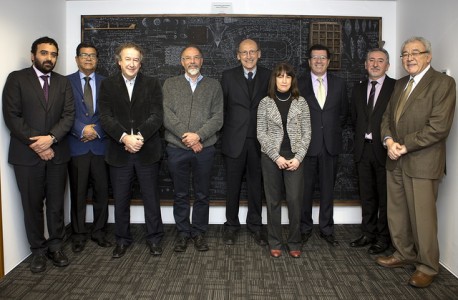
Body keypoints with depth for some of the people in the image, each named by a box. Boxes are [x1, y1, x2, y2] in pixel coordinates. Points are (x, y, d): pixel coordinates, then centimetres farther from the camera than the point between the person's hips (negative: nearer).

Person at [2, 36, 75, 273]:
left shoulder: (63, 82, 9)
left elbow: (68, 116, 0)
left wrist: (51, 138, -16)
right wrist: (36, 144, -13)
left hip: (56, 153, 3)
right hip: (27, 154, -2)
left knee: (56, 204, 9)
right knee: (32, 205, 7)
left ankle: (55, 246, 24)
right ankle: (38, 250, 21)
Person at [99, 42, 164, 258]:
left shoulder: (152, 84, 4)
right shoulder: (107, 85, 6)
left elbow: (157, 116, -5)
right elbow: (105, 117, -5)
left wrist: (140, 136, -20)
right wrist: (125, 137, -20)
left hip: (147, 151, 0)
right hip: (118, 152, 1)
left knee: (151, 198, 8)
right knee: (120, 199, 11)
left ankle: (154, 238, 24)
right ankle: (122, 239, 28)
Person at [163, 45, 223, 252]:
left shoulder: (213, 85, 8)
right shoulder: (170, 84, 9)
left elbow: (218, 117, -1)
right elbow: (166, 115, -3)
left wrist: (198, 135, -15)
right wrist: (186, 136, -12)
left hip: (204, 148, 0)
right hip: (177, 148, 0)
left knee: (202, 195, 8)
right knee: (180, 195, 10)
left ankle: (199, 233, 22)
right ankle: (183, 233, 23)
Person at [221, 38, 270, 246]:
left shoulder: (268, 76, 4)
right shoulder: (228, 76, 4)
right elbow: (221, 107, 4)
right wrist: (224, 133, -1)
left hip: (259, 140, 1)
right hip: (234, 140, 0)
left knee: (256, 185, 9)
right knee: (233, 186, 8)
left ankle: (255, 225, 25)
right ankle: (231, 225, 24)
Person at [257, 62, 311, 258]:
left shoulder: (301, 102, 4)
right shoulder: (265, 103, 2)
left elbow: (306, 133, 3)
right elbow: (261, 134, -1)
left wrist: (298, 157, -8)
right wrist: (277, 157, -10)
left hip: (294, 157, 0)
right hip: (271, 157, 0)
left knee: (295, 200, -3)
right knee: (273, 201, 6)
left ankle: (294, 243, 13)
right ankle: (275, 243, 18)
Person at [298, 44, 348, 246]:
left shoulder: (339, 84, 8)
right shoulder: (299, 84, 0)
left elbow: (343, 112, 16)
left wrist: (334, 129, 8)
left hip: (331, 144, 2)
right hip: (307, 144, -2)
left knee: (328, 188, 9)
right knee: (305, 188, 4)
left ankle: (326, 229, 22)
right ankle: (305, 228, 20)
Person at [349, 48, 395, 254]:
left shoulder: (397, 87, -5)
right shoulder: (358, 89, 13)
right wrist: (360, 138, 9)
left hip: (384, 149, -5)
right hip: (363, 150, 5)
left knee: (385, 197, 5)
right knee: (367, 196, 14)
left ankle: (383, 238, 18)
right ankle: (369, 234, 27)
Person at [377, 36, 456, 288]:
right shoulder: (400, 84, 16)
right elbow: (387, 117, 15)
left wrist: (405, 146, -14)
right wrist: (389, 141, -5)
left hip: (422, 162, -7)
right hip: (396, 161, 7)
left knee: (422, 216, 1)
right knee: (396, 213, 13)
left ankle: (427, 266, 18)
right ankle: (404, 254, 31)